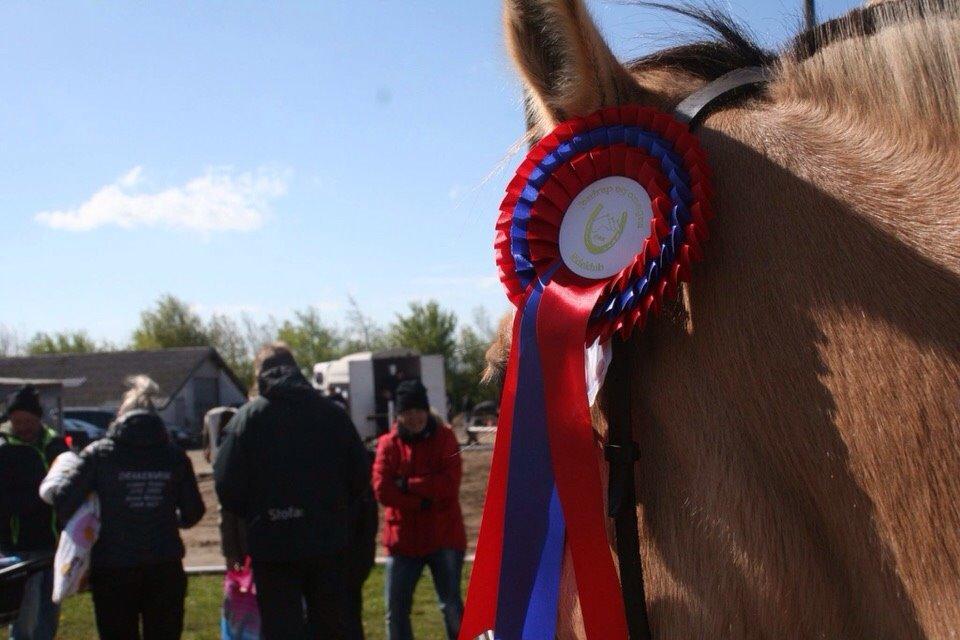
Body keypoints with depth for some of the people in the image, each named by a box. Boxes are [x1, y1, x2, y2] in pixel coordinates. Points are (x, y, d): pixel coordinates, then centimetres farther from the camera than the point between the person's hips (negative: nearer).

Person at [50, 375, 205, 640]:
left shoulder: (99, 453, -4)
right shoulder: (174, 454, 2)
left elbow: (64, 500, -9)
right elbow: (193, 511, 4)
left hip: (113, 569, -2)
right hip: (165, 567, 2)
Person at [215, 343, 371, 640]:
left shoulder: (247, 417, -5)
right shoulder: (333, 413, 2)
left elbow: (227, 484, -9)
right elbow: (360, 473, 3)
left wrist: (252, 515, 9)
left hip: (272, 542, -3)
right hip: (327, 540, 3)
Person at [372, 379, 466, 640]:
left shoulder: (444, 438, -2)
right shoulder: (389, 443, 0)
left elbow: (450, 484, -14)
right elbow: (381, 489, -11)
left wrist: (407, 484, -14)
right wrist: (423, 502, -16)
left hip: (443, 536, -2)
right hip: (403, 538, 2)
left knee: (451, 606, 3)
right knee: (396, 608, 7)